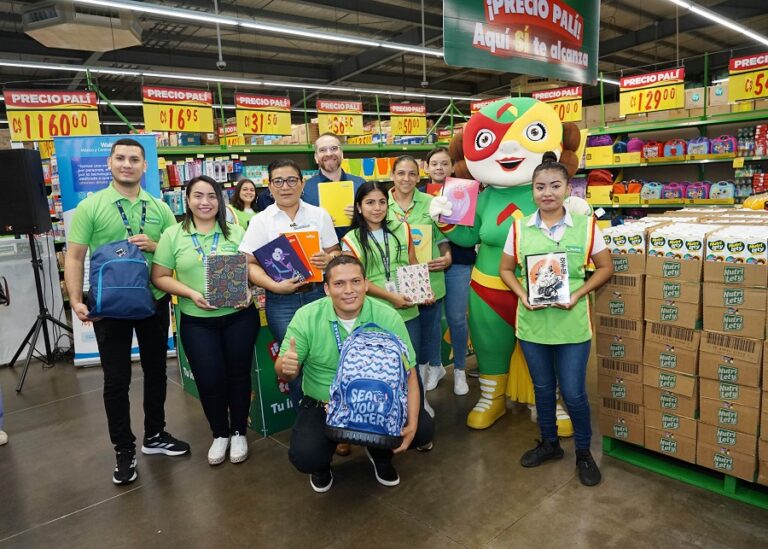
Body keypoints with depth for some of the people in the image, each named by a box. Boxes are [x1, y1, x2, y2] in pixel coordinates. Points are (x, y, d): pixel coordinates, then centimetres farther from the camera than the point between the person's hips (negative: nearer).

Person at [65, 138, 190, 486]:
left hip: (154, 301, 3)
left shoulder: (160, 208, 4)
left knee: (156, 371, 15)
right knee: (116, 380, 6)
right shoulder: (90, 207, -4)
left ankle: (154, 435, 35)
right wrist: (76, 301, -16)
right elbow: (74, 258, -6)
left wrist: (154, 246, -14)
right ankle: (124, 450, 22)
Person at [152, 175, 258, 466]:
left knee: (238, 374, 10)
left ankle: (239, 432, 31)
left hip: (239, 316, 1)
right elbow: (160, 277, 0)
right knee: (209, 380, 3)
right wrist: (191, 293, -14)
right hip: (197, 321, 0)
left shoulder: (236, 232, 2)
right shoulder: (172, 235, 1)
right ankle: (220, 434, 29)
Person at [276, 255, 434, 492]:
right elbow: (284, 370, -6)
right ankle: (322, 465, 17)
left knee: (423, 429, -17)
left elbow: (408, 374, -11)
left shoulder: (388, 317, -13)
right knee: (304, 457, -24)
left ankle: (380, 453, 19)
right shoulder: (306, 317, -14)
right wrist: (286, 366, -33)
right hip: (323, 406, -1)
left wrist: (411, 424, -24)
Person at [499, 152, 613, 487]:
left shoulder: (585, 226, -5)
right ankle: (549, 443, 39)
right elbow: (506, 269, 7)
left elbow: (605, 268, 3)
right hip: (532, 322, 2)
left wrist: (578, 294, -12)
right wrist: (522, 295, -11)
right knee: (542, 387, 17)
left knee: (573, 392, 6)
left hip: (572, 323, -1)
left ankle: (583, 452, 31)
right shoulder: (519, 228, -2)